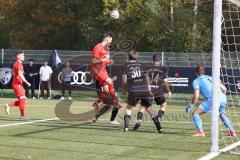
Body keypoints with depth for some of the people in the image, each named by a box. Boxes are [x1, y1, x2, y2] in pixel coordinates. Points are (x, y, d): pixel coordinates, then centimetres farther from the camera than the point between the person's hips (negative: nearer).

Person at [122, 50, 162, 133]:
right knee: (148, 108, 14)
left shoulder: (127, 65, 10)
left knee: (128, 107, 17)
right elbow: (147, 77, 10)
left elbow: (124, 80, 1)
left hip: (133, 90, -2)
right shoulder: (140, 65, 17)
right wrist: (149, 89, 11)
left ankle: (126, 127, 1)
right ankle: (159, 127, 7)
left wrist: (123, 90, 14)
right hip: (144, 89, 2)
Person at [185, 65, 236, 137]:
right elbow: (224, 89, 24)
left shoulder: (196, 81, 11)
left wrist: (190, 105, 10)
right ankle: (232, 131, 30)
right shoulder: (210, 78, 27)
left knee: (195, 113, 4)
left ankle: (200, 132, -11)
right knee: (221, 114, 35)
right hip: (223, 98, 6)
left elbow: (196, 96, -3)